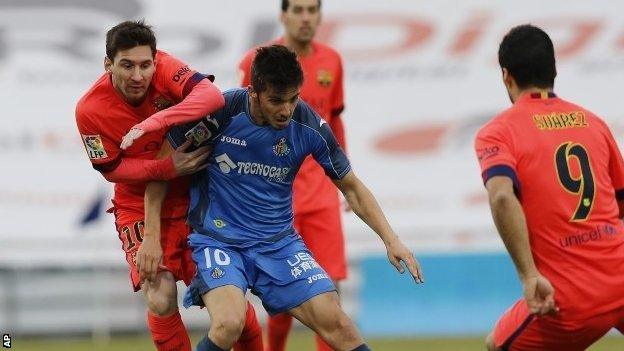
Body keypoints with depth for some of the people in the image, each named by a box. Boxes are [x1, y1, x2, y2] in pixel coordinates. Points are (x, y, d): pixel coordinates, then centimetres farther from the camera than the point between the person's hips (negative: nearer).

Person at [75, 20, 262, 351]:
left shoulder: (163, 67, -18)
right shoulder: (90, 110, -18)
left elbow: (212, 95, -33)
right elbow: (112, 170, -8)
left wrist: (154, 122, -43)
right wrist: (167, 168, -23)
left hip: (193, 200, 1)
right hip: (139, 208, -1)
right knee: (160, 301, -19)